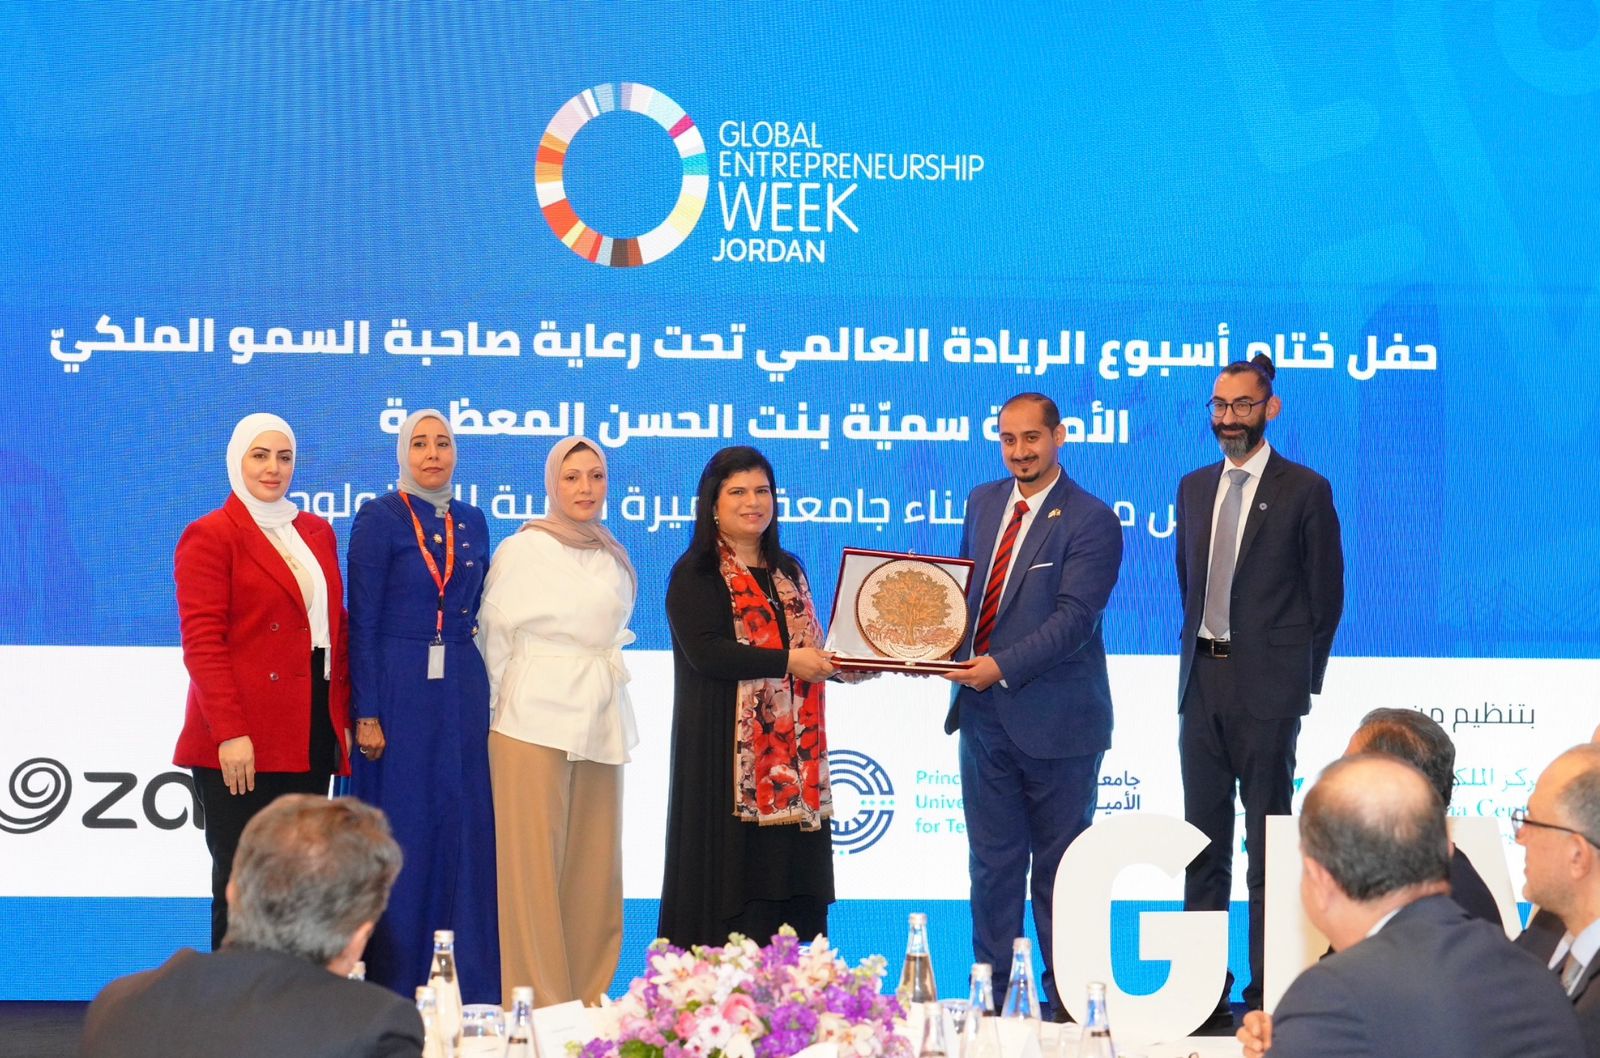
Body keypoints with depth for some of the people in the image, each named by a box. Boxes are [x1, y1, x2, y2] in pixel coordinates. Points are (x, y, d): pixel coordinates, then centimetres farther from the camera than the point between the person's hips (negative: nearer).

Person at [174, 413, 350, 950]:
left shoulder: (318, 532, 17)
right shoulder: (209, 536, -2)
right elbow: (202, 642, -9)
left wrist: (344, 715, 10)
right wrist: (229, 733, -17)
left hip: (313, 734, 6)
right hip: (243, 744, -6)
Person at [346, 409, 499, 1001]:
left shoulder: (471, 522, 11)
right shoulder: (380, 518, -4)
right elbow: (362, 620, -7)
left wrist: (481, 695, 9)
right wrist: (366, 714, -13)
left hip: (463, 691, 5)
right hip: (400, 689, -5)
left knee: (464, 830, 4)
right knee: (402, 833, -1)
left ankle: (465, 987, 11)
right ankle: (395, 989, 8)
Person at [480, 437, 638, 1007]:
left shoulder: (615, 560, 12)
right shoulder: (521, 551, -2)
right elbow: (495, 639, 1)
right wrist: (507, 701, 4)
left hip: (601, 725, 5)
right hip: (536, 724, -5)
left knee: (595, 866, 6)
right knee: (536, 863, -6)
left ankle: (587, 998, 15)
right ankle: (539, 1004, -2)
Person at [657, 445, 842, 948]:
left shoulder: (787, 570, 19)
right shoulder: (695, 575, -3)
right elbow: (704, 651, -16)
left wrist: (838, 662, 3)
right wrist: (786, 662, -19)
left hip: (792, 749, 6)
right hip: (728, 751, -6)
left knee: (793, 873, 2)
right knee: (734, 872, -8)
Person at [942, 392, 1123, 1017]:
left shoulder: (1090, 521, -11)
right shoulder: (982, 503, 10)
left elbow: (1075, 617, -19)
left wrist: (1003, 666, -27)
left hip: (1054, 719, -5)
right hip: (983, 712, 6)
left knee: (1060, 866, 7)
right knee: (992, 863, 10)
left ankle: (1066, 1002, 17)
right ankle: (993, 995, 18)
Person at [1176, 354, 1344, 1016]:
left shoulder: (1305, 491, -5)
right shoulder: (1194, 487, 12)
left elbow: (1326, 596, -2)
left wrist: (1301, 680, -3)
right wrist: (1199, 651, 12)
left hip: (1266, 685, -6)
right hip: (1201, 680, 6)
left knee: (1267, 841, 0)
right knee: (1203, 837, 10)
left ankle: (1267, 986, 6)